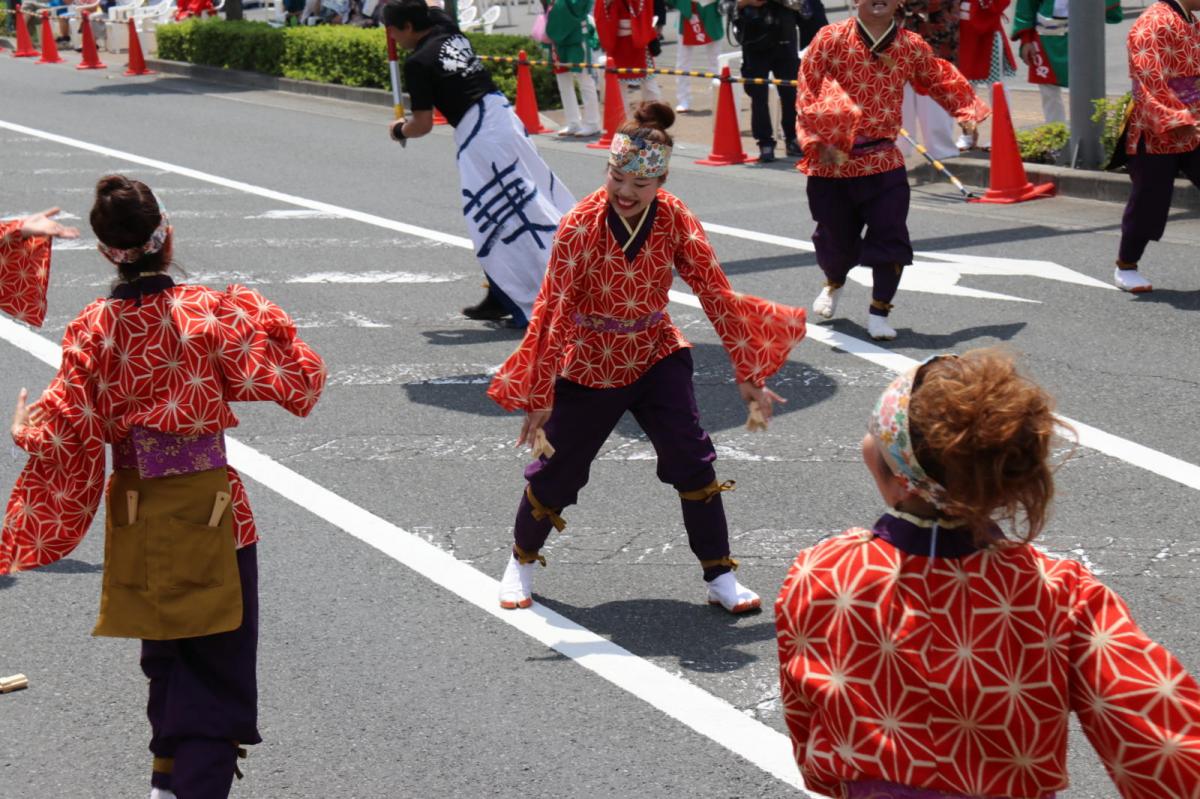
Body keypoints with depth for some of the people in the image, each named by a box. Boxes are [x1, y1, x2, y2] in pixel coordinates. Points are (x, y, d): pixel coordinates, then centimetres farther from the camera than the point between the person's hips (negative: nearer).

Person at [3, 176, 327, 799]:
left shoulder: (90, 329, -7)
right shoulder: (211, 313, -14)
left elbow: (68, 436, -8)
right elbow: (286, 377, -13)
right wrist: (263, 319, 4)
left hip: (134, 510, 4)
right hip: (207, 507, -3)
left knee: (166, 654, 22)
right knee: (217, 661, 5)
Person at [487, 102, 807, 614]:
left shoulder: (677, 222, -14)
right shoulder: (580, 226, -21)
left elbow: (717, 297, -10)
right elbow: (553, 311, -20)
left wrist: (748, 375, -10)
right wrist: (539, 397, -21)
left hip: (656, 356, 2)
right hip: (587, 363, -2)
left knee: (692, 459, -9)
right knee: (556, 471, 6)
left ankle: (720, 577, 3)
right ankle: (521, 562, 32)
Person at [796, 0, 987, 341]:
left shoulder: (911, 47, 1)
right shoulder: (830, 40, -9)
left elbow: (941, 80, 16)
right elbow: (809, 95, -10)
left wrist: (966, 111, 3)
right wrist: (819, 142, -19)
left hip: (883, 161, 2)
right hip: (832, 160, -2)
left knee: (890, 237, -7)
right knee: (835, 239, 11)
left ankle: (879, 312, 11)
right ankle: (834, 282, 46)